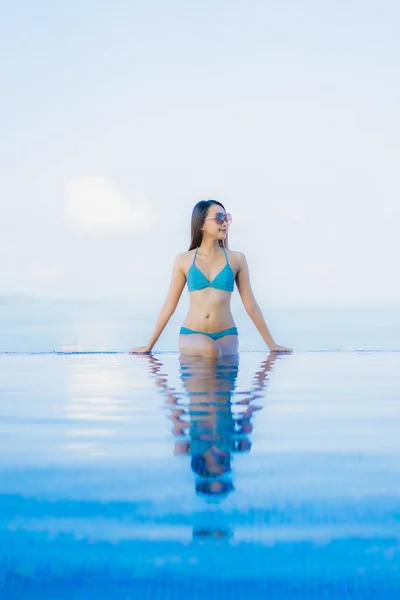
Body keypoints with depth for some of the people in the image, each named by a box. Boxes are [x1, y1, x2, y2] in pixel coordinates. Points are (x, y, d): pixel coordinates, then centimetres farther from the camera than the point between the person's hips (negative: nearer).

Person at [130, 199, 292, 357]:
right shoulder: (184, 260, 6)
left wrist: (271, 344, 10)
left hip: (226, 335, 2)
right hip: (192, 335, -2)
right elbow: (169, 305, 10)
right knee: (209, 349, -33)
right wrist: (149, 345, 11)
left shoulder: (236, 259, 6)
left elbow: (251, 306, 10)